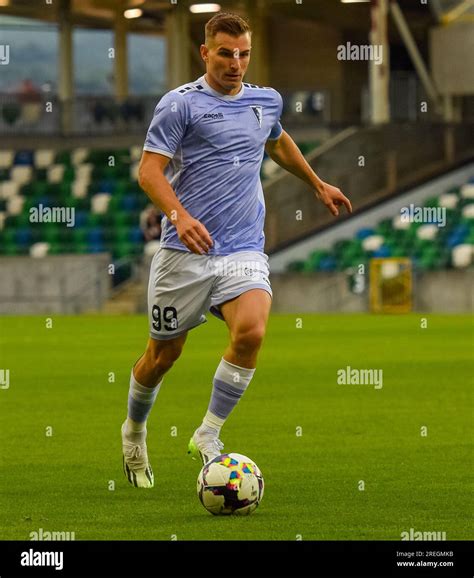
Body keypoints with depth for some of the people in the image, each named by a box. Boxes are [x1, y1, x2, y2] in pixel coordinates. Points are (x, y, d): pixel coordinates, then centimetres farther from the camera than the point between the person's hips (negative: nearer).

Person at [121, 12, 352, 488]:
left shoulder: (267, 102, 12)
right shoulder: (180, 104, -5)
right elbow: (149, 170, -11)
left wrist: (318, 185, 44)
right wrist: (178, 213, -28)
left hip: (243, 251, 3)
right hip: (184, 252, -3)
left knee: (251, 330, -24)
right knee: (164, 353, 7)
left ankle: (208, 435, -9)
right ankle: (134, 432, 36)